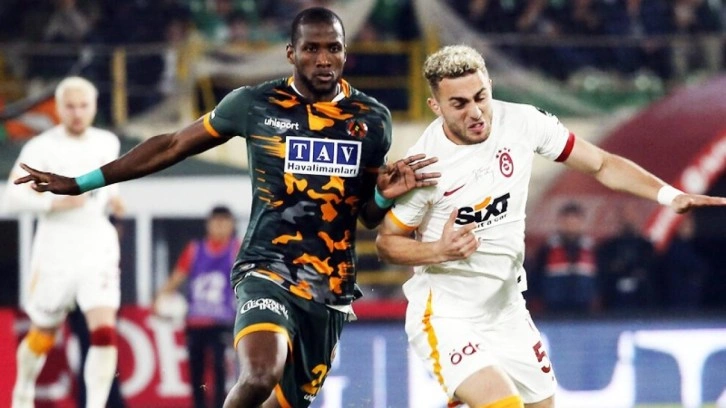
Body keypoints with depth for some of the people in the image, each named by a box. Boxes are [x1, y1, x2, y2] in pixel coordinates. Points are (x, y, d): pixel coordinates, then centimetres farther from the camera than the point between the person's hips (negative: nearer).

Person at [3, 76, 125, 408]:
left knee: (105, 331, -17)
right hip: (55, 252, -2)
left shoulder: (108, 144, 8)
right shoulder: (41, 147, -7)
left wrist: (112, 198, 6)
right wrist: (57, 203, -24)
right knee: (42, 336, 13)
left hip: (98, 248, 2)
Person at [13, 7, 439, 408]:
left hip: (332, 289, 4)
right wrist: (80, 183, 9)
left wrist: (387, 194, -7)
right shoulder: (254, 105, -2)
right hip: (267, 270, -4)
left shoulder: (373, 119, 6)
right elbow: (172, 146, 9)